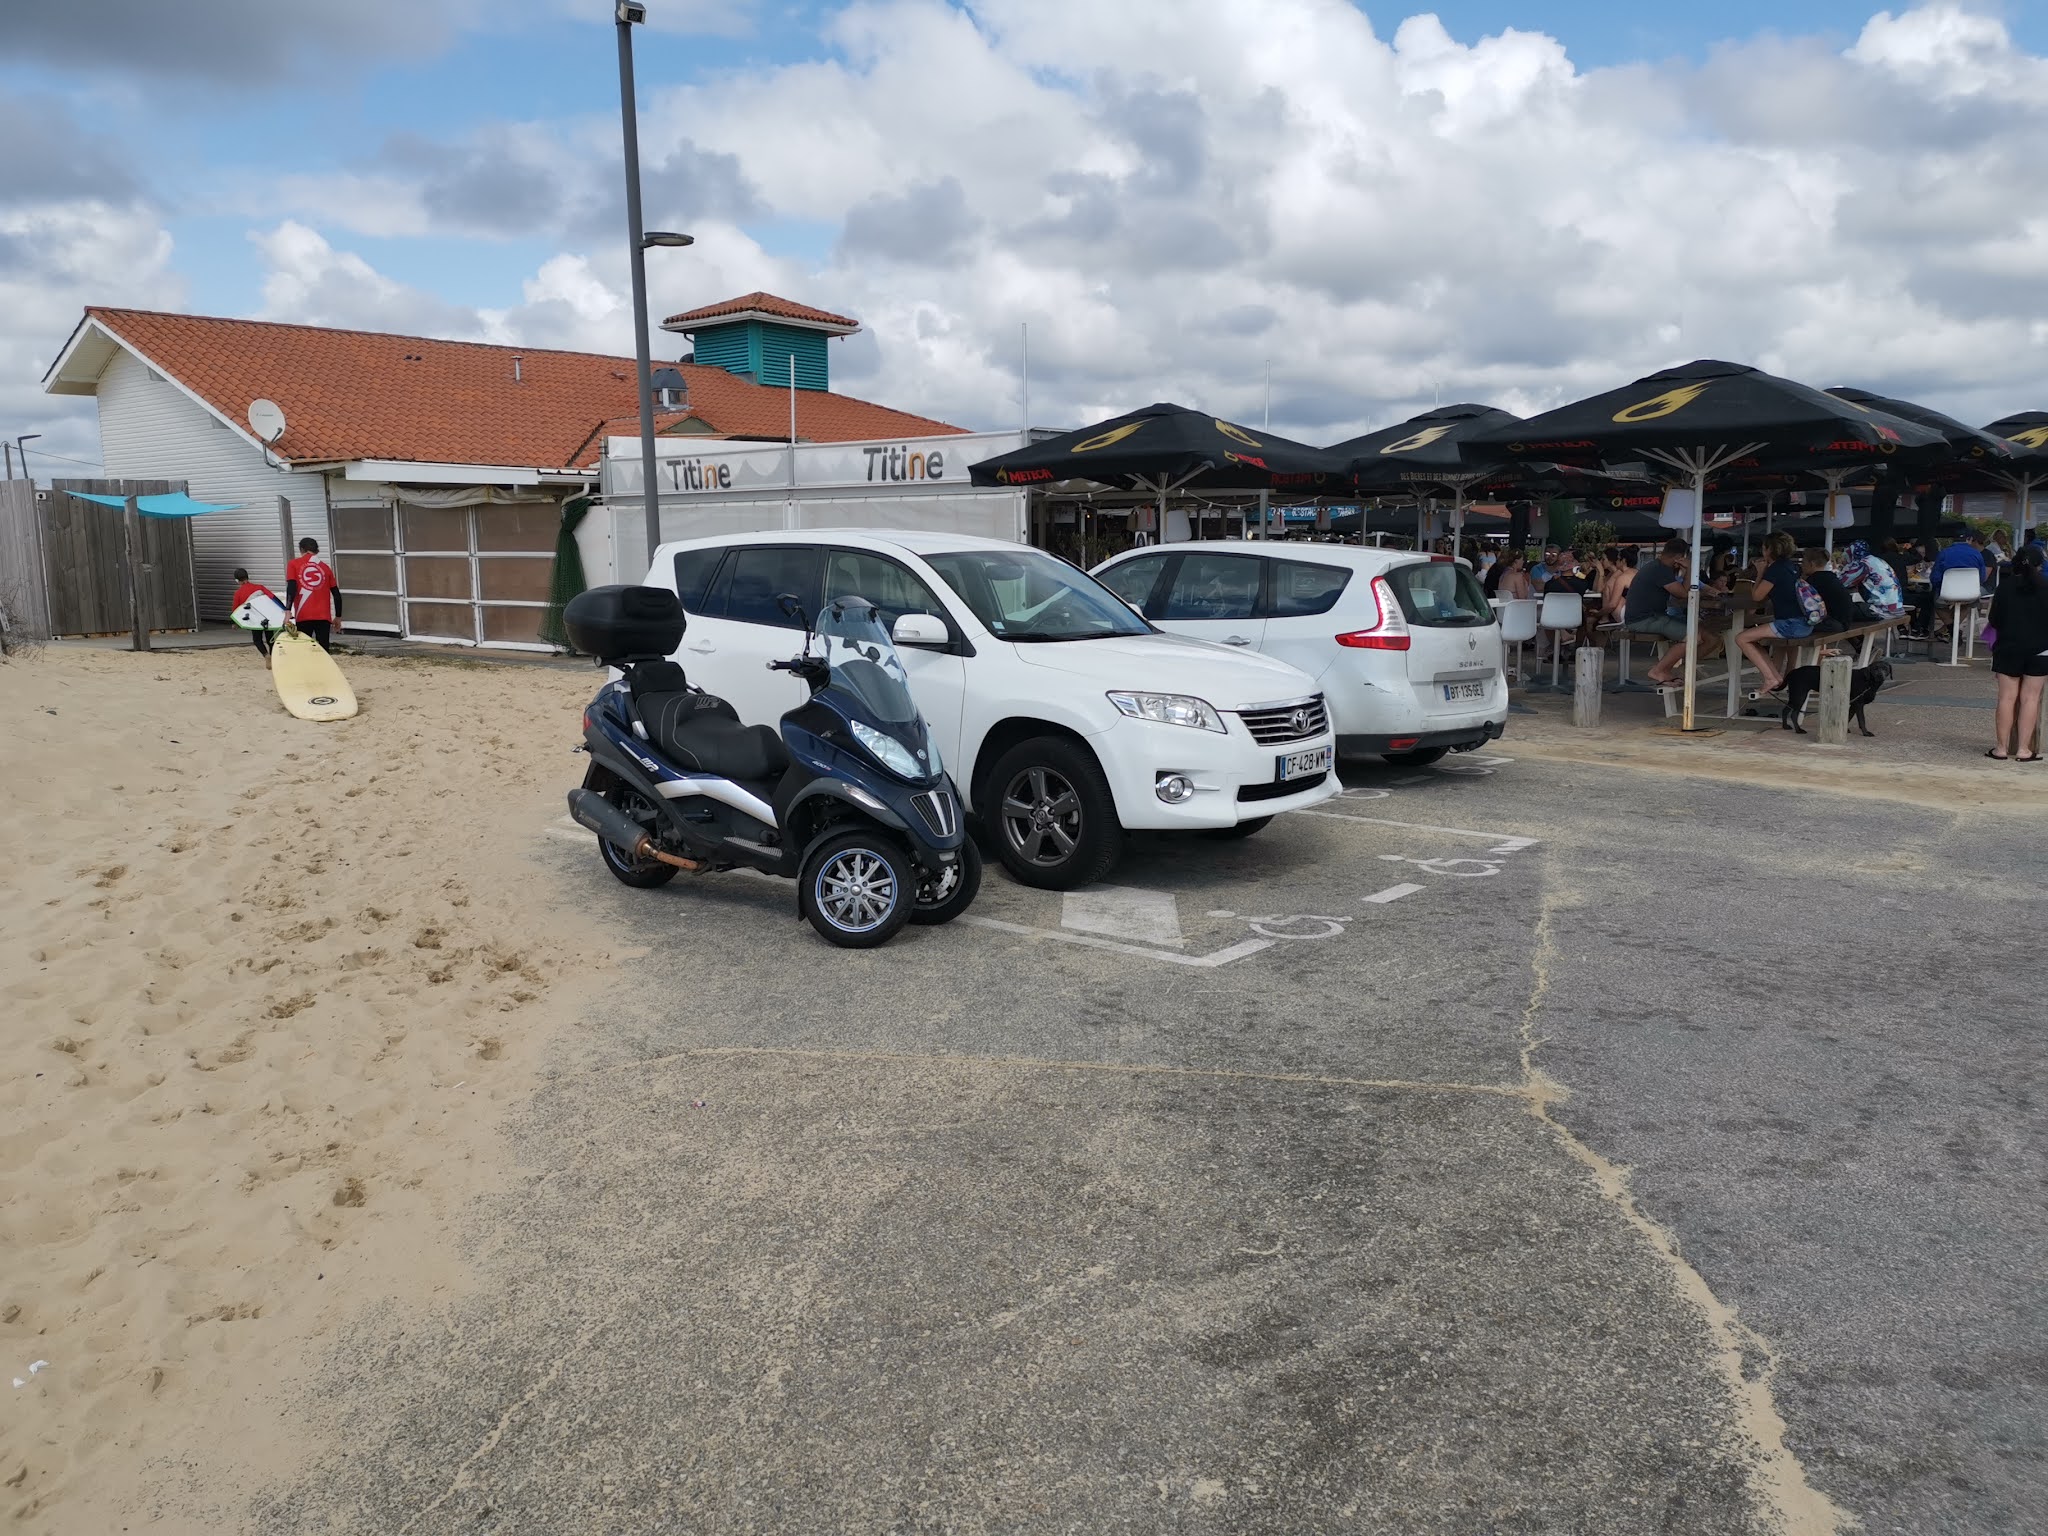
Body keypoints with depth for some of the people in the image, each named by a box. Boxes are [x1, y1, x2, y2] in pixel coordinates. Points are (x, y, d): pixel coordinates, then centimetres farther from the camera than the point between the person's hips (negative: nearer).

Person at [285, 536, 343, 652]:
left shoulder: (294, 565, 6)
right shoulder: (325, 567, 14)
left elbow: (291, 588, -8)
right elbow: (336, 593, 12)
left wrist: (288, 611, -14)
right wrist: (338, 617, 20)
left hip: (303, 616, -2)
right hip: (323, 616, 2)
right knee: (323, 651, 1)